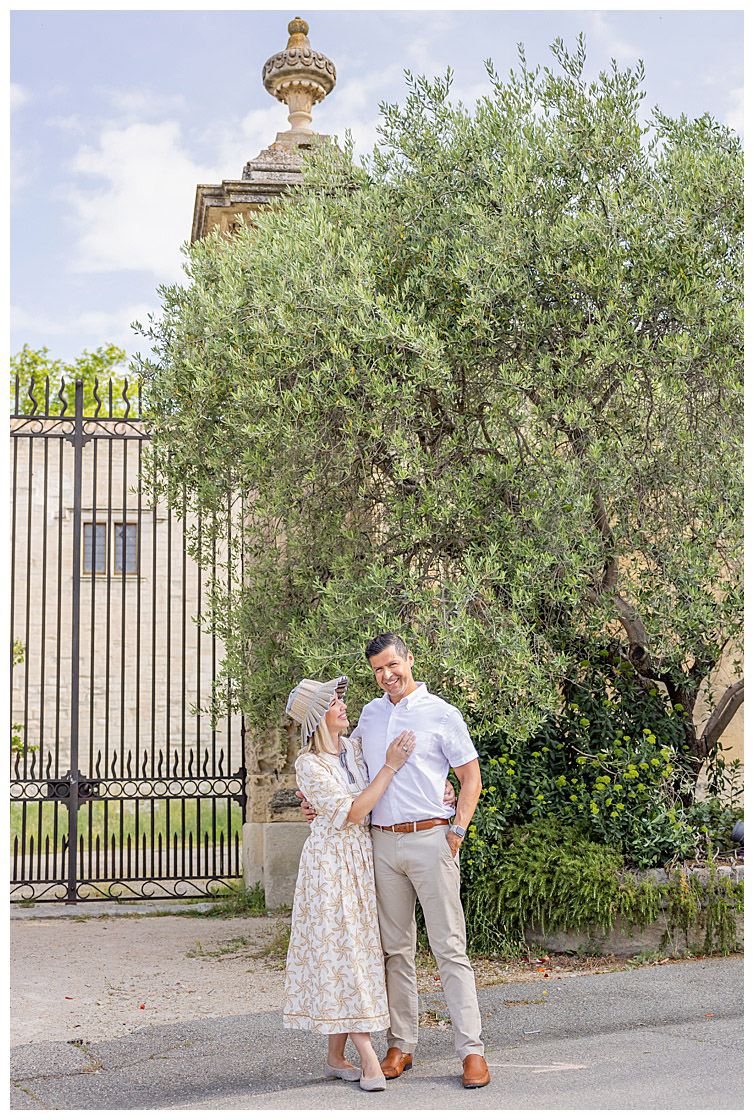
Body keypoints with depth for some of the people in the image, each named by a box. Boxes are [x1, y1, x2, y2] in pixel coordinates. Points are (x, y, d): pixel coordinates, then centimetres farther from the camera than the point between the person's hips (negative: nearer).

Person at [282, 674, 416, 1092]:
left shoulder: (354, 747, 6)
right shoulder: (308, 765, -13)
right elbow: (351, 812, -18)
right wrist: (390, 765, -19)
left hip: (362, 859, 6)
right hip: (330, 859, -6)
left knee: (354, 949, 7)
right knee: (339, 951, -6)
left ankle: (335, 1057, 14)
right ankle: (368, 1058, -5)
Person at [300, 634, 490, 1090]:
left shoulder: (442, 714, -1)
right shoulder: (371, 714, 13)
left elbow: (471, 778, 1)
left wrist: (457, 830, -8)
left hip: (429, 839, -5)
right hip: (383, 843, 5)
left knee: (450, 947, -5)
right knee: (396, 949, 9)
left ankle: (472, 1051, -2)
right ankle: (401, 1045, 17)